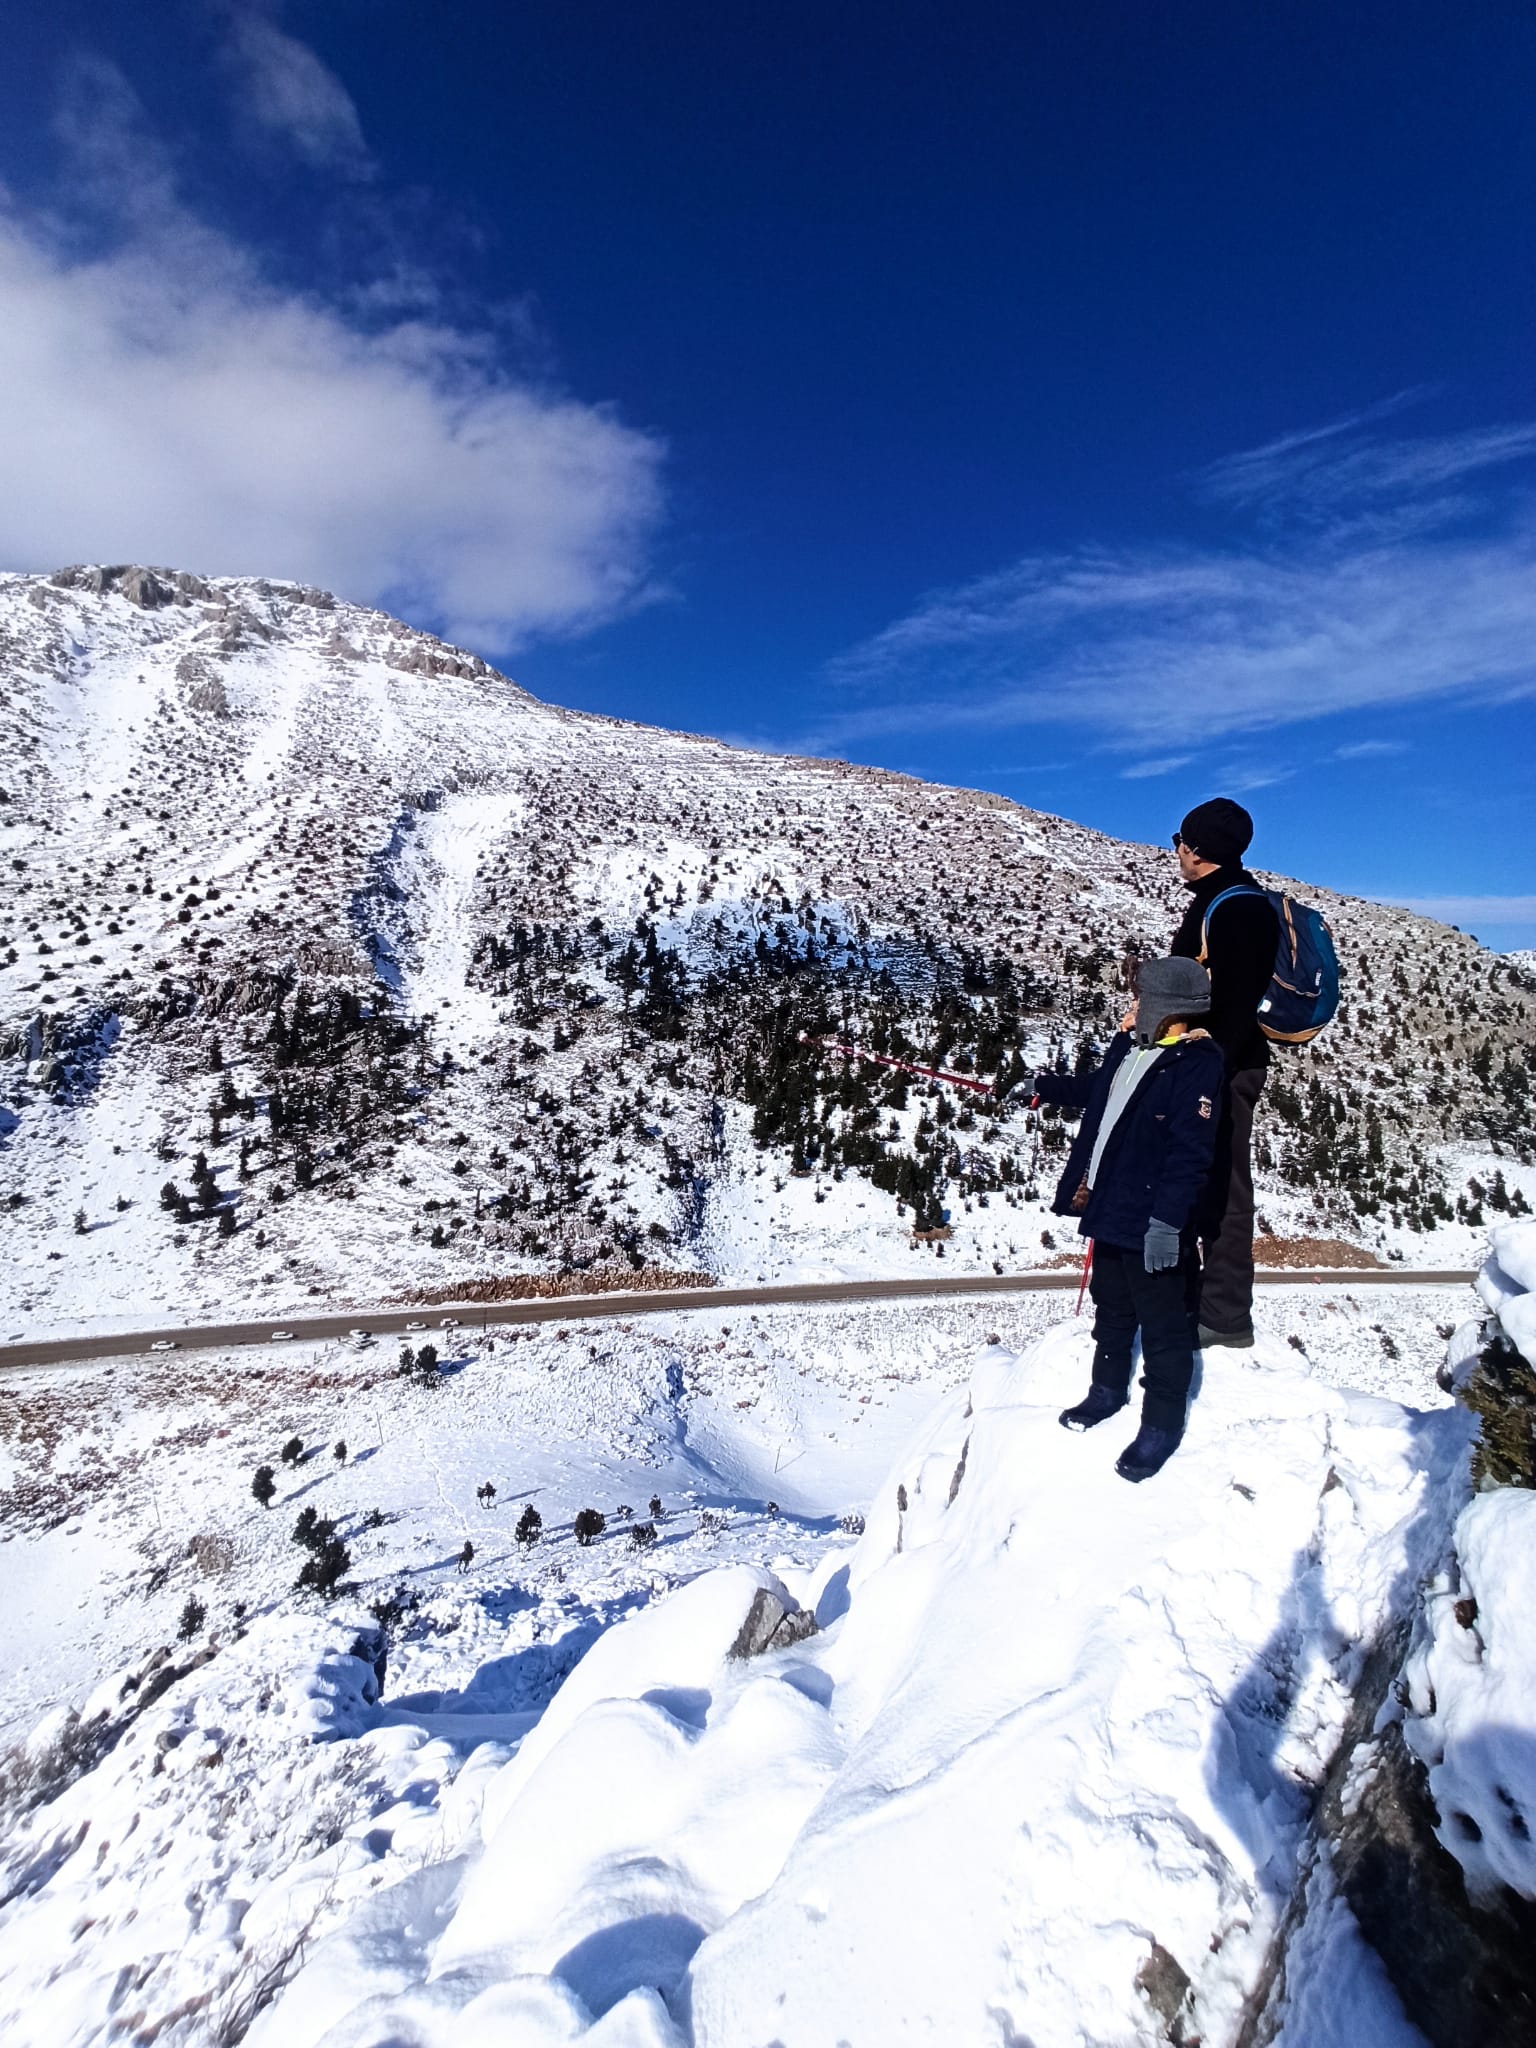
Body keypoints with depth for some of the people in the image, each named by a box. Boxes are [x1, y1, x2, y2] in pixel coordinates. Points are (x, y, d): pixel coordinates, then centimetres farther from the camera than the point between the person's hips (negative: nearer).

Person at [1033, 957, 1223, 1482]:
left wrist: (1167, 1222, -26)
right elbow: (1095, 1090, 27)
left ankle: (1162, 1424, 24)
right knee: (1111, 1309, 24)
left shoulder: (1198, 1065, -20)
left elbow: (1190, 1154, -24)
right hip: (1108, 1210, 9)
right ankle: (1108, 1389, 43)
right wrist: (1044, 1086, 32)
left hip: (1154, 1225, -9)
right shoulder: (1130, 1047, 6)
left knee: (1162, 1326, 8)